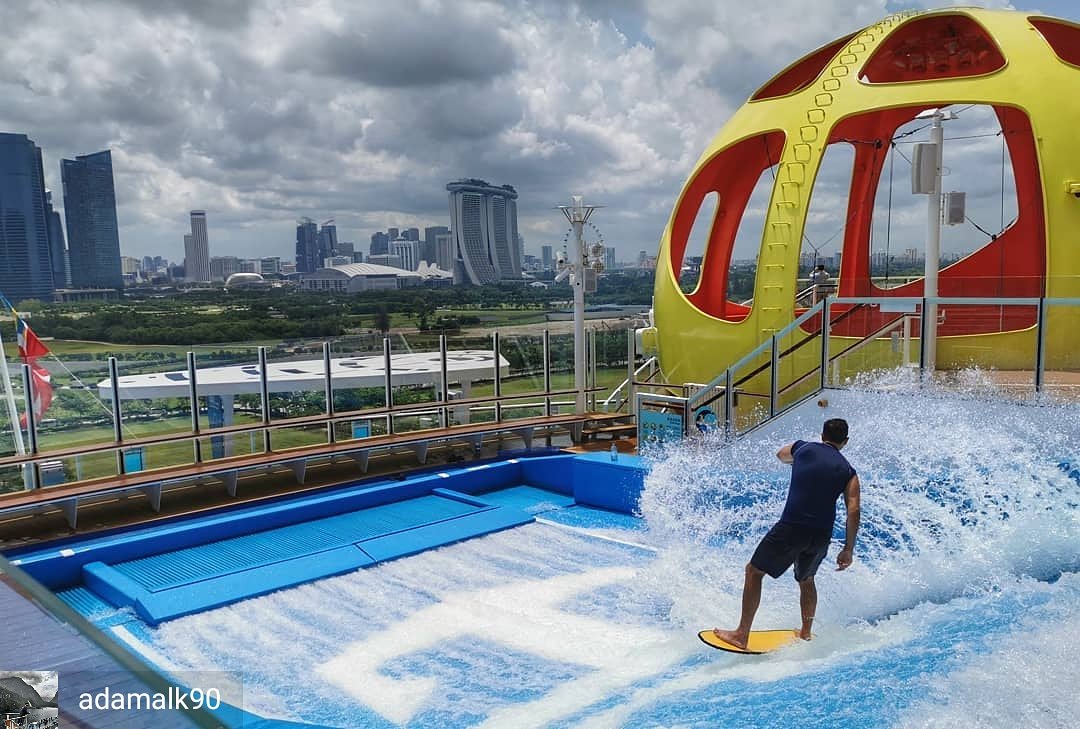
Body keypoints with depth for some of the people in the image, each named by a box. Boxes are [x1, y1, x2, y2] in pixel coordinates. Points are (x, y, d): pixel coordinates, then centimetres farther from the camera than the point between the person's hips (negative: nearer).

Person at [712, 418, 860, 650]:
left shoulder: (803, 448, 8)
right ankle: (806, 633, 37)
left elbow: (781, 455, 32)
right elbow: (854, 512, 0)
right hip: (821, 535, 4)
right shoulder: (848, 472, 10)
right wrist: (848, 549, 5)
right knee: (806, 579, 29)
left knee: (754, 572, 7)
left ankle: (742, 634, 4)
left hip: (791, 528, -4)